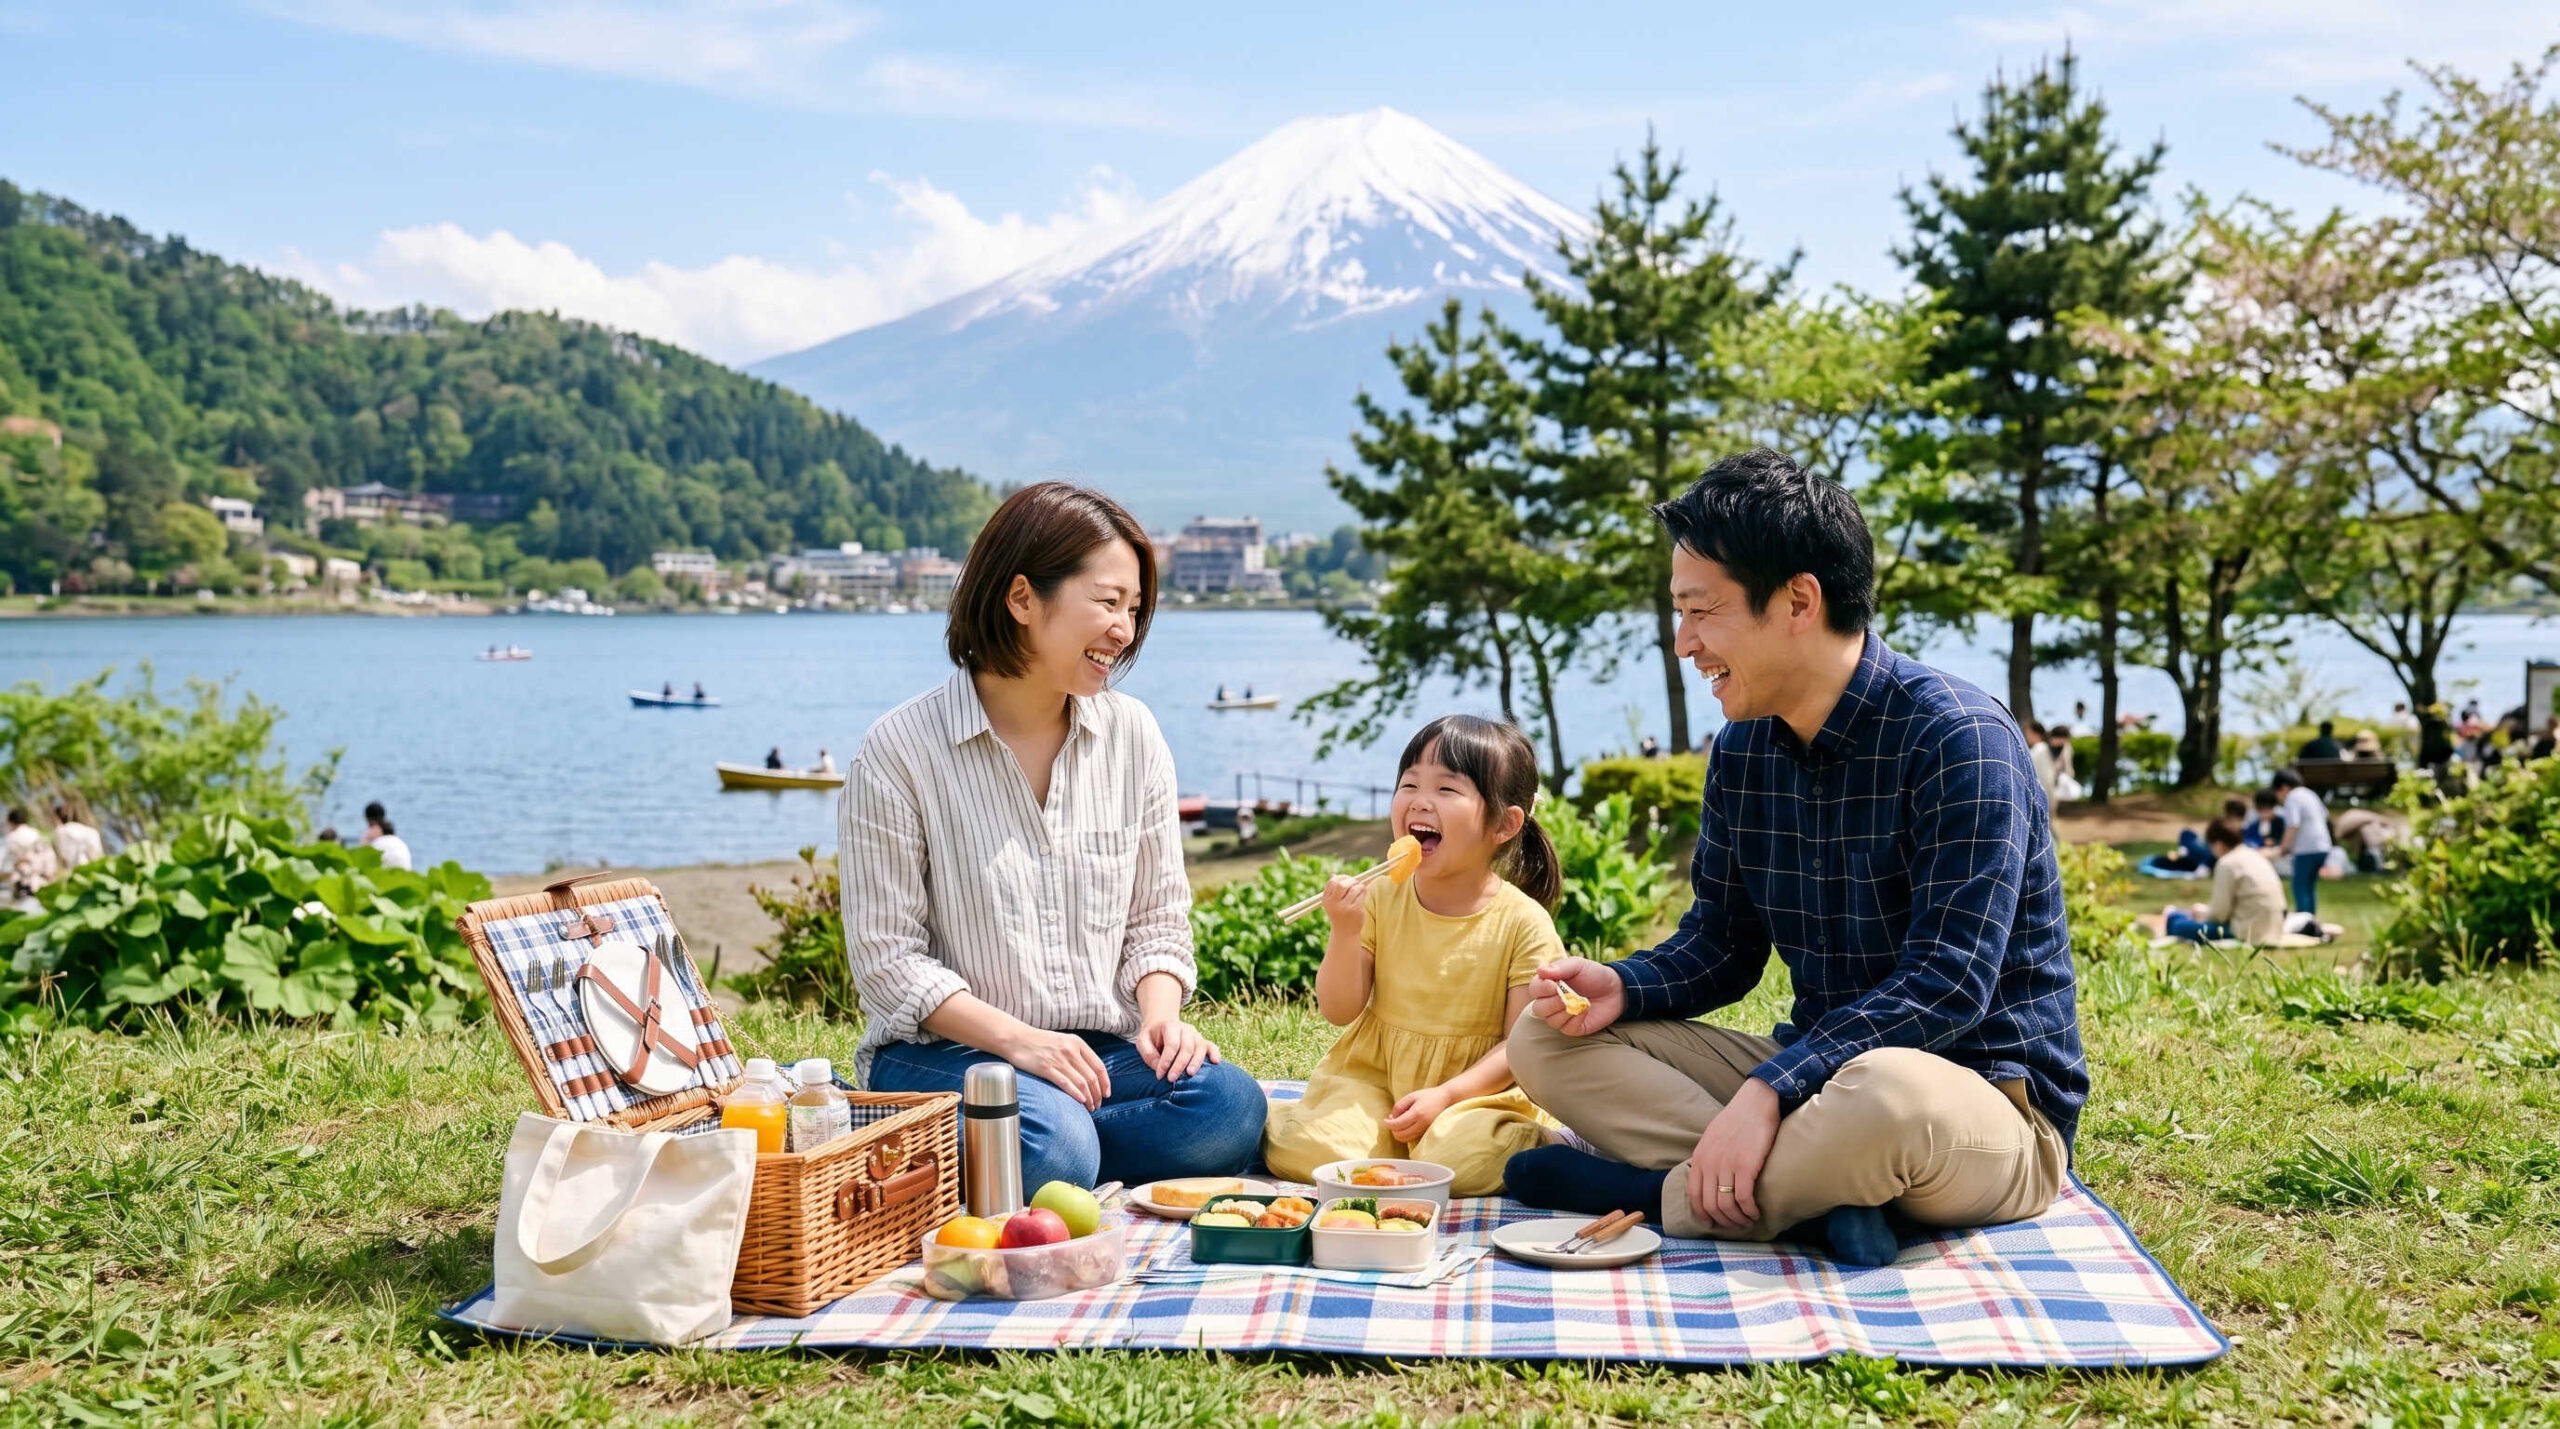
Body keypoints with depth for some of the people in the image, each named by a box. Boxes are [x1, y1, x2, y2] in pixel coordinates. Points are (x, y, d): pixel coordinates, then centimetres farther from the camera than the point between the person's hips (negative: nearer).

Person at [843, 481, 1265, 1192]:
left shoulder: (1132, 734, 6)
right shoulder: (901, 749, -8)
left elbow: (1157, 919, 11)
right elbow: (888, 958, -8)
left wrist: (1160, 1018, -9)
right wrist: (1017, 1038, -20)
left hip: (1101, 1050, 4)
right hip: (939, 1050, -4)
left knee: (1229, 1104, -26)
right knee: (1050, 1147, -35)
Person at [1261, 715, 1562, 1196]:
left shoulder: (1523, 923, -11)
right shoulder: (1379, 899, -4)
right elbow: (1339, 1010, -3)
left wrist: (1446, 1095, -20)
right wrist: (1345, 932, -19)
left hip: (1476, 1086, -2)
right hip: (1372, 1072, 2)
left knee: (1453, 1159, -31)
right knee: (1322, 1153, -24)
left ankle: (1531, 1143, 2)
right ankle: (1276, 1124, 11)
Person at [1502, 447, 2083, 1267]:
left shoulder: (1957, 739, -18)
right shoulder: (1742, 749, 6)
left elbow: (1946, 986, -24)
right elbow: (1722, 943, 12)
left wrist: (1768, 1090, -32)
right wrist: (1623, 987, -9)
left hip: (1994, 1105, -7)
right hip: (1818, 1082, 8)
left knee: (1887, 1090, -44)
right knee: (1543, 1039, -4)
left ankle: (1661, 1193, -16)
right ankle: (1817, 1195, -21)